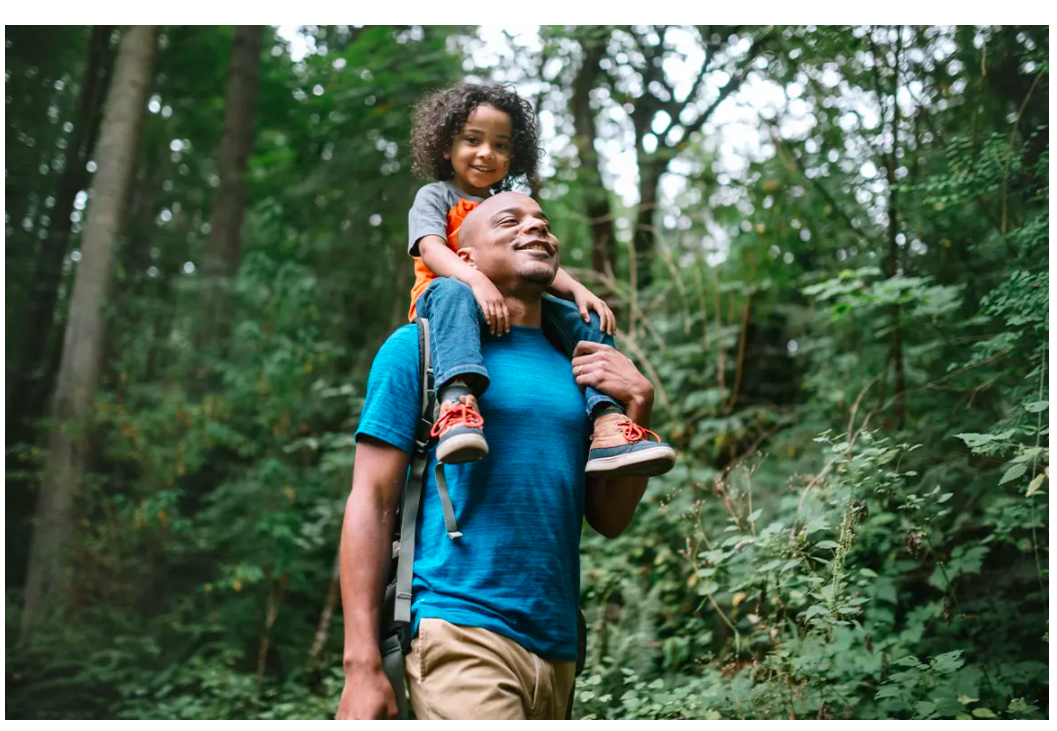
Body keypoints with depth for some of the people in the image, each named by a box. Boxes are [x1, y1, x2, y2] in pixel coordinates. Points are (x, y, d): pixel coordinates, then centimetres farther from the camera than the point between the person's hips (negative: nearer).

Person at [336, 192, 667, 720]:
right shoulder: (421, 345, 1)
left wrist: (639, 407, 0)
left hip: (557, 646, 6)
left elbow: (609, 520, 13)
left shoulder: (572, 366, 14)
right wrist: (362, 664, -12)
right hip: (462, 630, -6)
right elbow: (370, 504, -5)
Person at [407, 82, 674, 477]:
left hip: (513, 309, 5)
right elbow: (431, 250, -11)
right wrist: (476, 279, -32)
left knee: (584, 318, -14)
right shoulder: (435, 196, 9)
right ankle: (457, 399, -61)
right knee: (452, 292, -39)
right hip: (446, 299, -5)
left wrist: (578, 290, -9)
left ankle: (608, 426, -30)